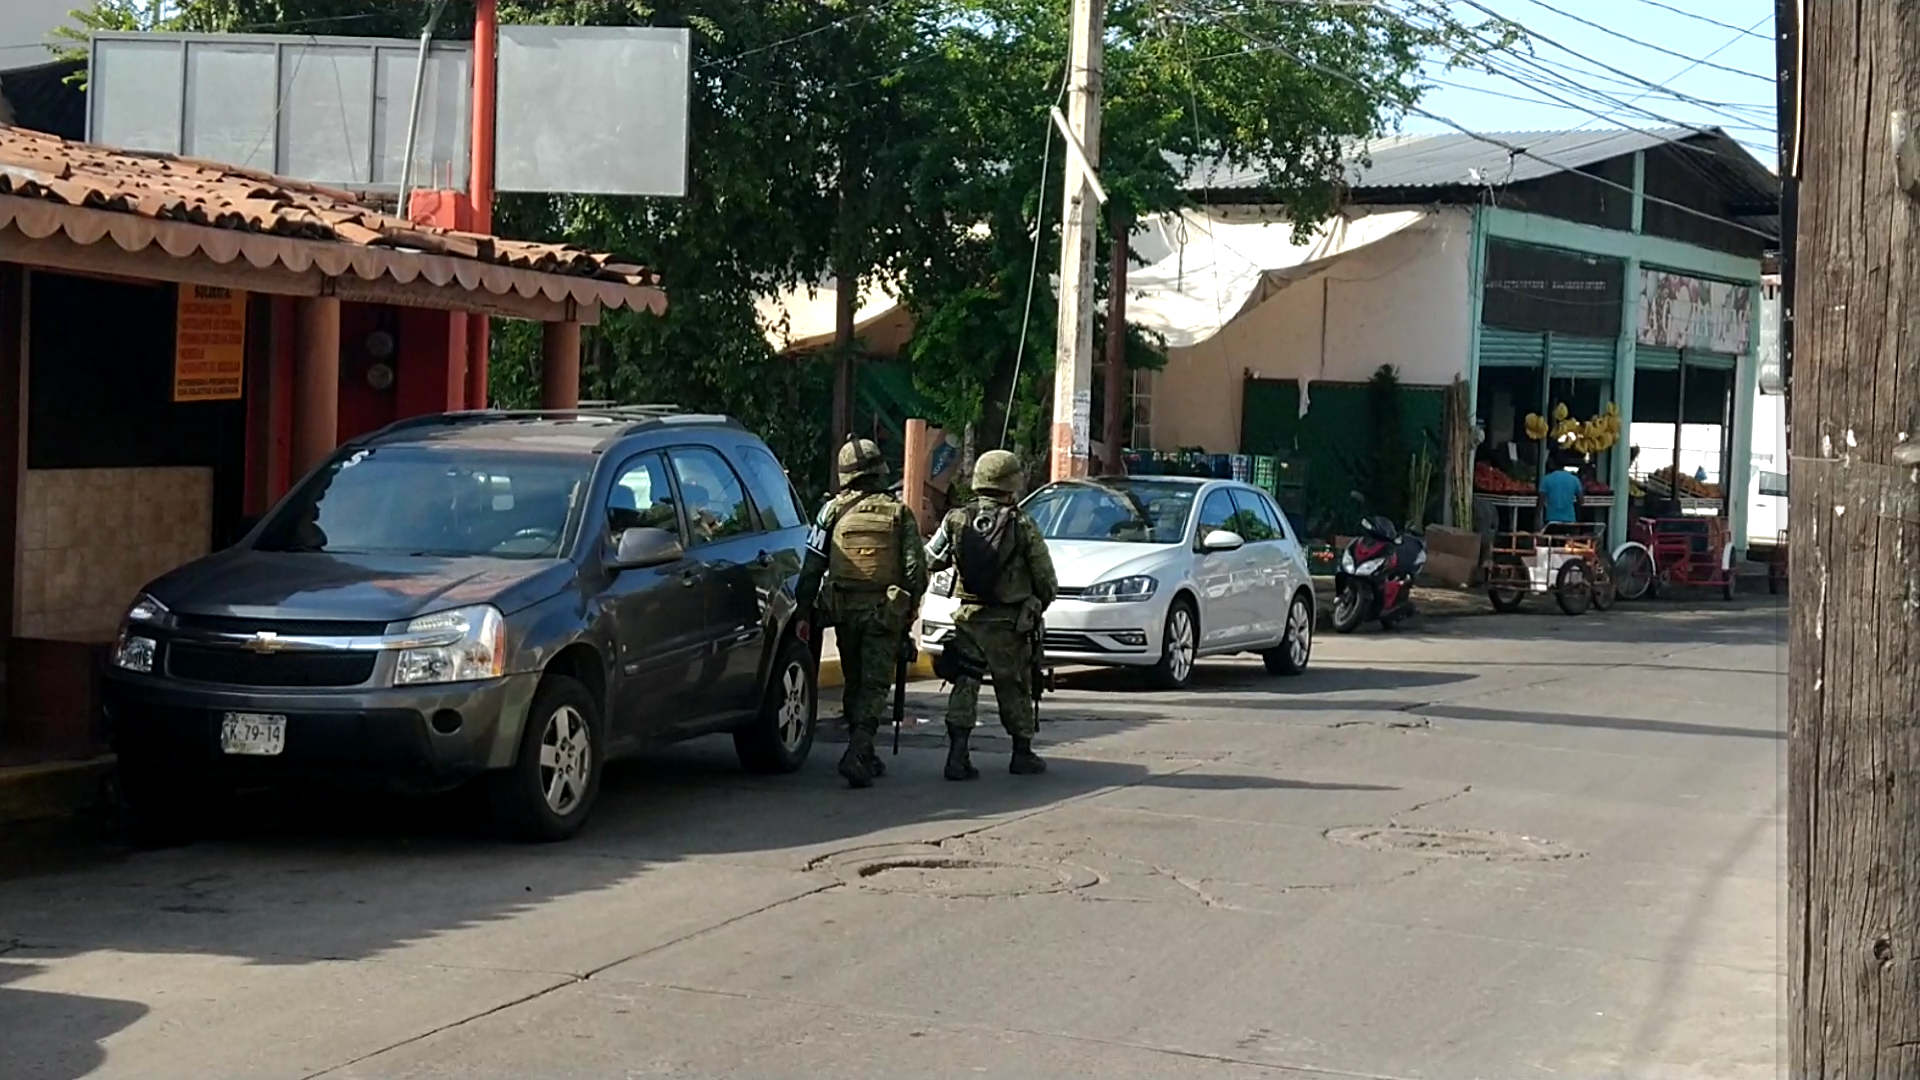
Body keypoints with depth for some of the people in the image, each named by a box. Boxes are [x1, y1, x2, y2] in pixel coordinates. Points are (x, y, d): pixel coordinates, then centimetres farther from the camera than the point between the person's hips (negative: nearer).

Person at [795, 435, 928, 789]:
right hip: (885, 612, -2)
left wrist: (805, 613, 5)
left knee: (855, 684, 16)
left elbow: (811, 568, 0)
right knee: (874, 686, -2)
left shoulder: (833, 511, 1)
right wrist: (912, 606, 12)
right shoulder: (899, 513, -1)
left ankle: (863, 754, 21)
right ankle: (857, 753, -19)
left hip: (844, 609, 2)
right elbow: (916, 567, -3)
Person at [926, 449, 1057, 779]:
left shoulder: (956, 521, -3)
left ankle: (957, 755, -4)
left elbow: (930, 561, 5)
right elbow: (1046, 580, -4)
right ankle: (1022, 755, 22)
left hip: (968, 618, 2)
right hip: (1009, 624, -2)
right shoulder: (1022, 526, -10)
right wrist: (1037, 604, 17)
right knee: (1015, 690, 11)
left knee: (964, 687, 5)